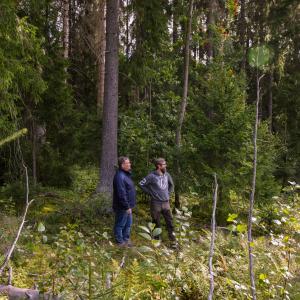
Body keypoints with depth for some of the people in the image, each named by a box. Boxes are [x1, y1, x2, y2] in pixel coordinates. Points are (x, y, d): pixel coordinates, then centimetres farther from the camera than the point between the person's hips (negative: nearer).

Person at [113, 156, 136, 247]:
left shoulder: (126, 174, 9)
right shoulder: (120, 176, -24)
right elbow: (121, 194, -26)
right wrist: (127, 207, -22)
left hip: (127, 206, 10)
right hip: (122, 207, -10)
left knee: (128, 224, 20)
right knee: (120, 224, 6)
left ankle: (126, 239, 34)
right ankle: (120, 242, 18)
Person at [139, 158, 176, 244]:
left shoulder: (167, 175, 4)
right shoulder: (152, 176, -13)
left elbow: (171, 184, 22)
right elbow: (141, 184, -12)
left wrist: (168, 193, 12)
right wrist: (150, 193, -8)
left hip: (166, 202, 5)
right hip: (156, 203, -5)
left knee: (170, 220, 6)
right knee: (156, 222, 8)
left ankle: (172, 236, 16)